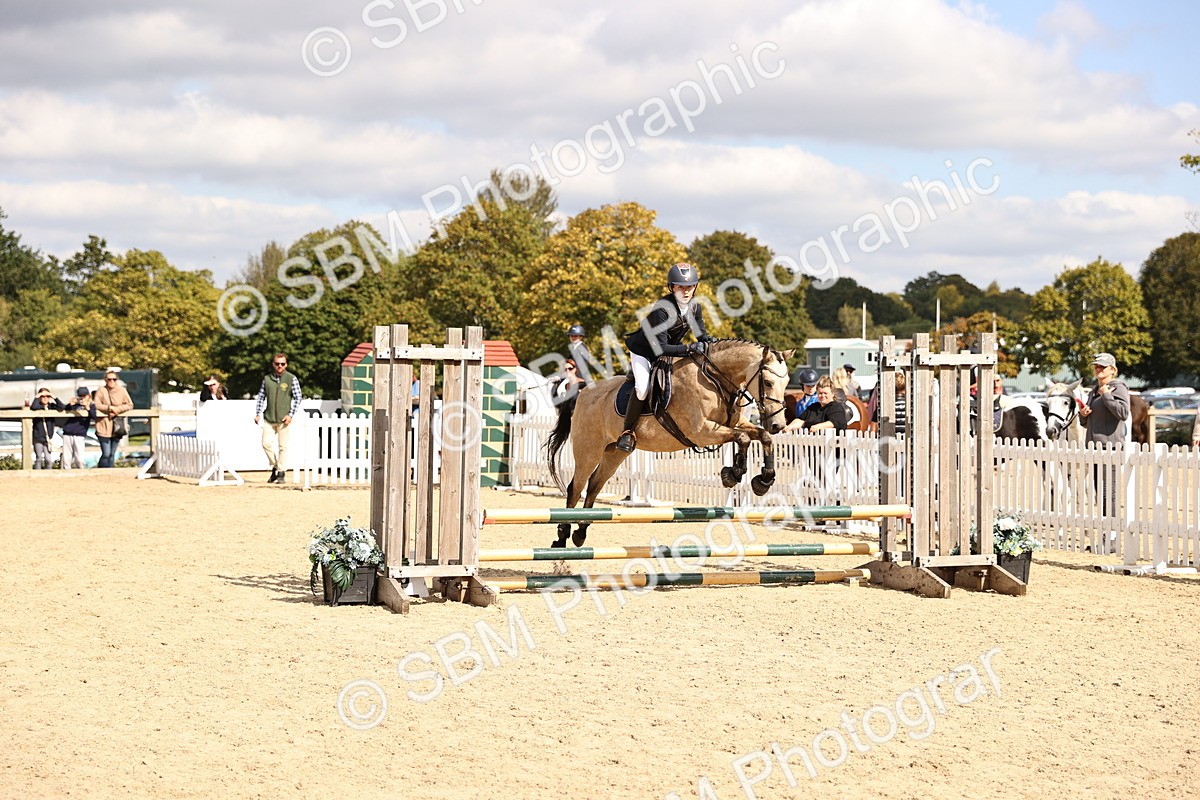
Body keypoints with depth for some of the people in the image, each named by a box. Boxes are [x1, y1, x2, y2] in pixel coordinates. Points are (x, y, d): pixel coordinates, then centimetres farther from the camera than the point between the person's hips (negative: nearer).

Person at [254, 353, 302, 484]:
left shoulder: (292, 379, -1)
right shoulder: (267, 379, 8)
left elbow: (298, 398, 0)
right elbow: (261, 397, 13)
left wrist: (290, 415, -8)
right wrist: (257, 414, 6)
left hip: (284, 419, -3)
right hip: (269, 418, 3)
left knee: (283, 446, -1)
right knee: (266, 443, -6)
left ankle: (281, 473, 7)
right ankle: (275, 467, 14)